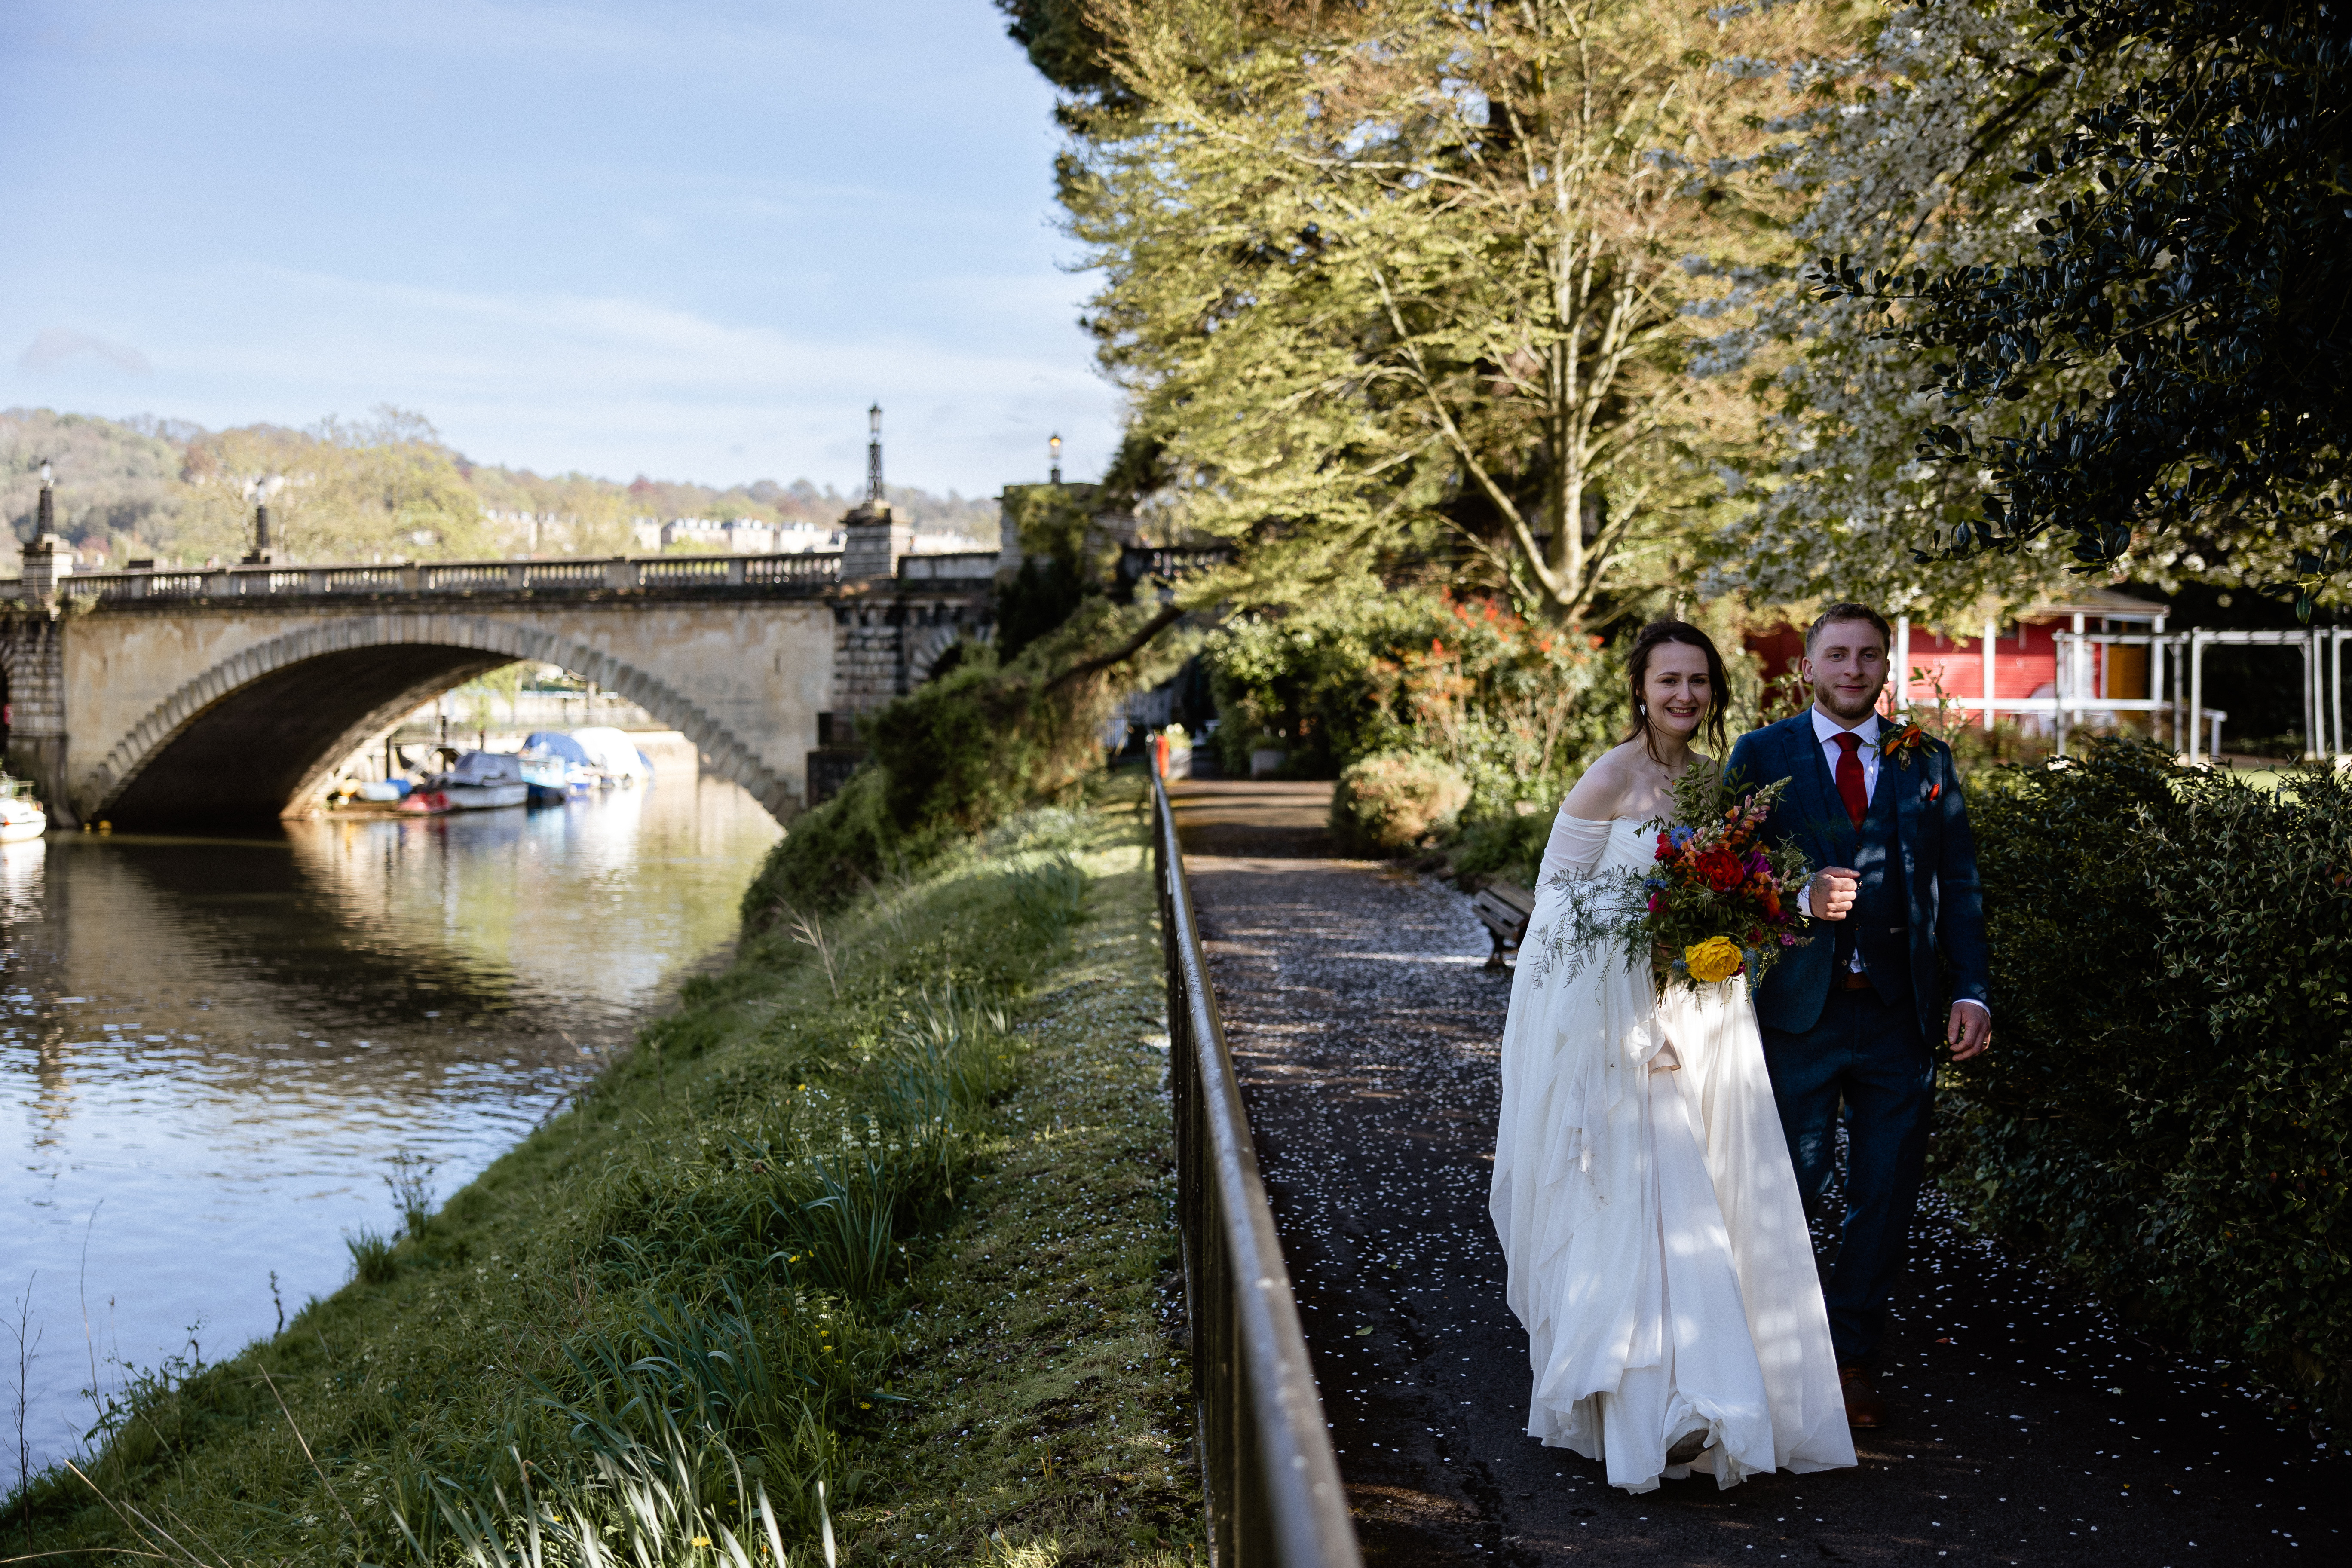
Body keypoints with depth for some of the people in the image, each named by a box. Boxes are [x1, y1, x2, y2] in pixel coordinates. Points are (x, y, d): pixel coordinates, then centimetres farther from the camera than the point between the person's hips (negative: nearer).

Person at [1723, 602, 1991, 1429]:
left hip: (1899, 1012, 2)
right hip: (1798, 1010, -2)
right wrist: (1799, 897, -20)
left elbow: (1959, 885, 7)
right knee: (1786, 1194, 4)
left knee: (1887, 1196, 7)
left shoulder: (1926, 759, 9)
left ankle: (1853, 1354, 21)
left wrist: (1971, 991, -3)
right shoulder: (1761, 755, 3)